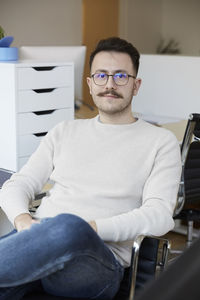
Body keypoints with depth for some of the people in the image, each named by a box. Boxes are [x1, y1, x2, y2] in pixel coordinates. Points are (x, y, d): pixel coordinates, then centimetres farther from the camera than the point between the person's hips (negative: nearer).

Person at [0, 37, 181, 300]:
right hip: (37, 238, 3)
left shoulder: (161, 142, 11)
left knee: (68, 229, -41)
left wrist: (89, 228, -16)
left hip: (99, 255, -2)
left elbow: (159, 214, -2)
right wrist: (23, 219, -6)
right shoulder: (65, 132, 24)